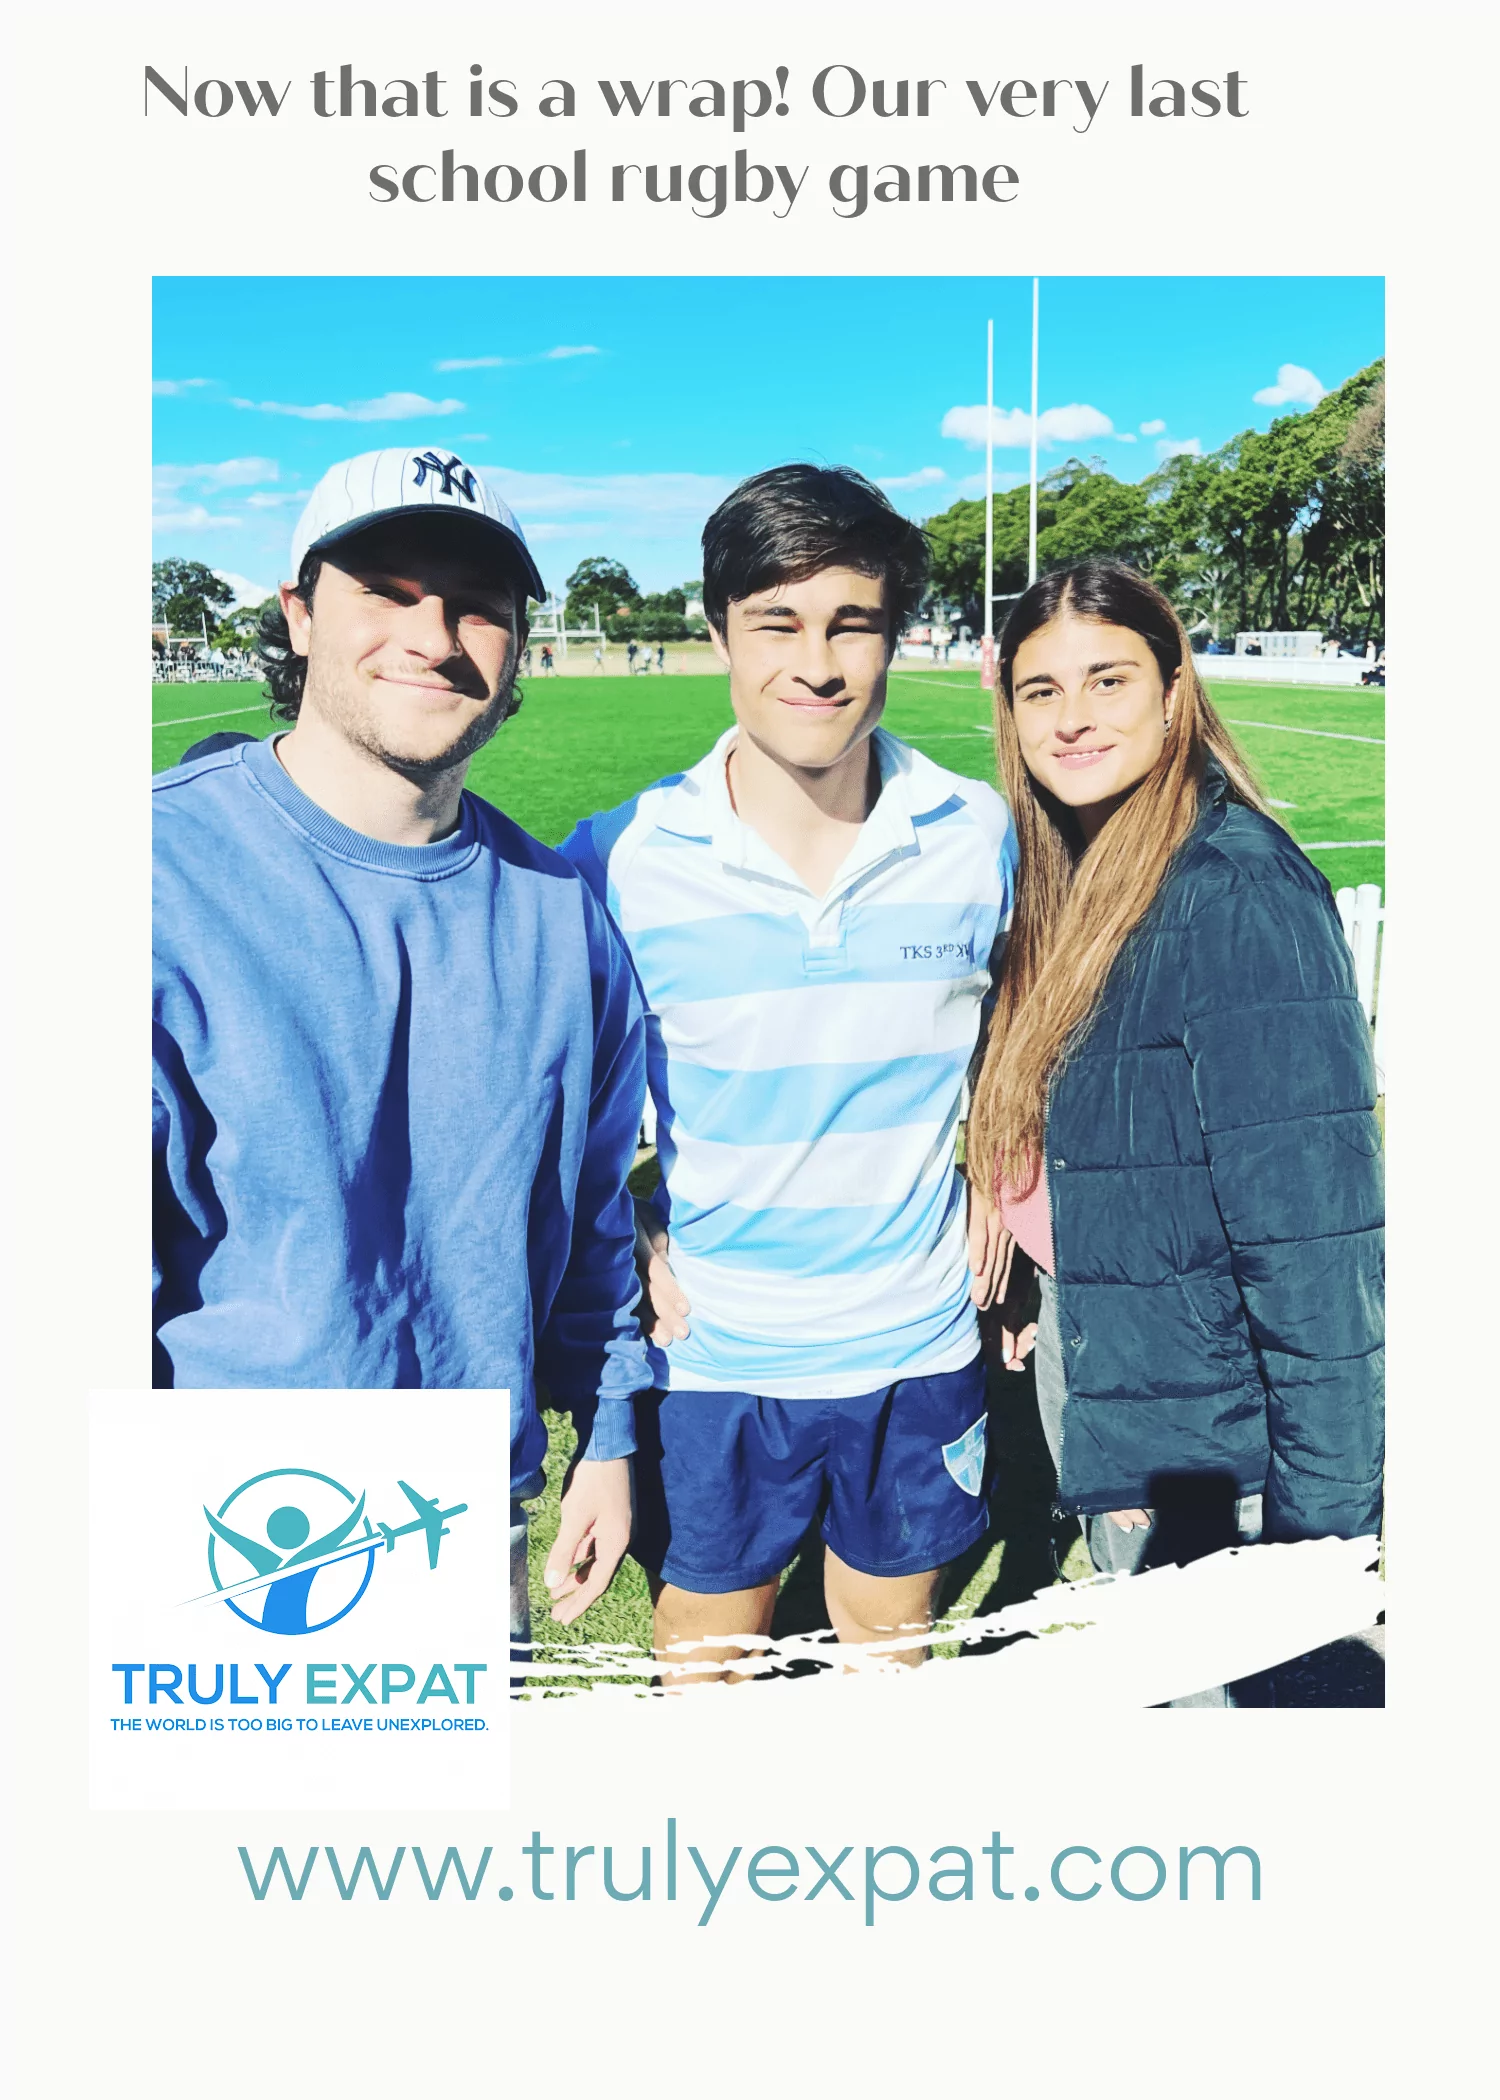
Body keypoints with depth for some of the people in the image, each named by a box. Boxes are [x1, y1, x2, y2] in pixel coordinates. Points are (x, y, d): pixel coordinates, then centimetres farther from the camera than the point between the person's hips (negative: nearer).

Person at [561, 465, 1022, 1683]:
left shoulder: (981, 834, -7)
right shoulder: (623, 858, -13)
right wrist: (619, 1235, -6)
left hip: (919, 1349, 2)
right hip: (712, 1356, -1)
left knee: (891, 1639, 22)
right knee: (705, 1653, 19)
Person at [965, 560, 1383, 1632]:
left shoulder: (1239, 891, -23)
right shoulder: (1068, 880, 4)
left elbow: (1312, 1227, -24)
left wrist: (1324, 1515, -21)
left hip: (1203, 1446, -8)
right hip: (1087, 1364, 8)